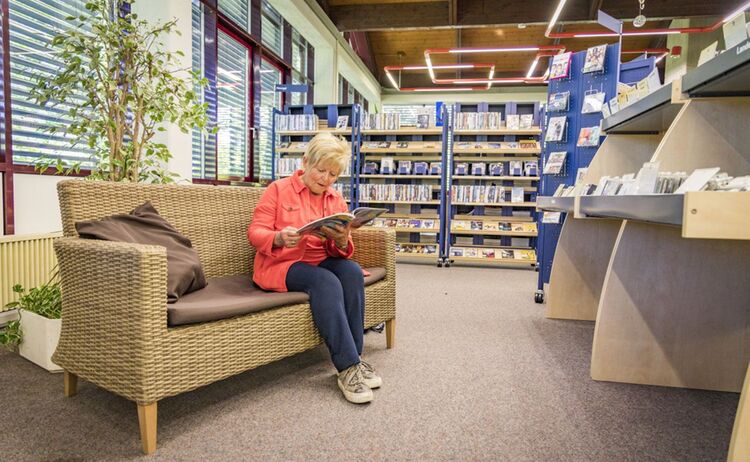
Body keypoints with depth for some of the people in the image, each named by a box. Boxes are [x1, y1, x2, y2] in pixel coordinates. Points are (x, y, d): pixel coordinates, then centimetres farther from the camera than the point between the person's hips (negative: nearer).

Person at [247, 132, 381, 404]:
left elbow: (339, 252, 7)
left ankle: (353, 359, -22)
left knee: (352, 271, -27)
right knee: (326, 281, -33)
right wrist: (279, 238, -30)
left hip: (321, 262, 5)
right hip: (280, 264, -4)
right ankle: (347, 367, -29)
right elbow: (255, 233, -7)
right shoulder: (279, 190, 0)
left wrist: (342, 242, -19)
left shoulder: (337, 200, 11)